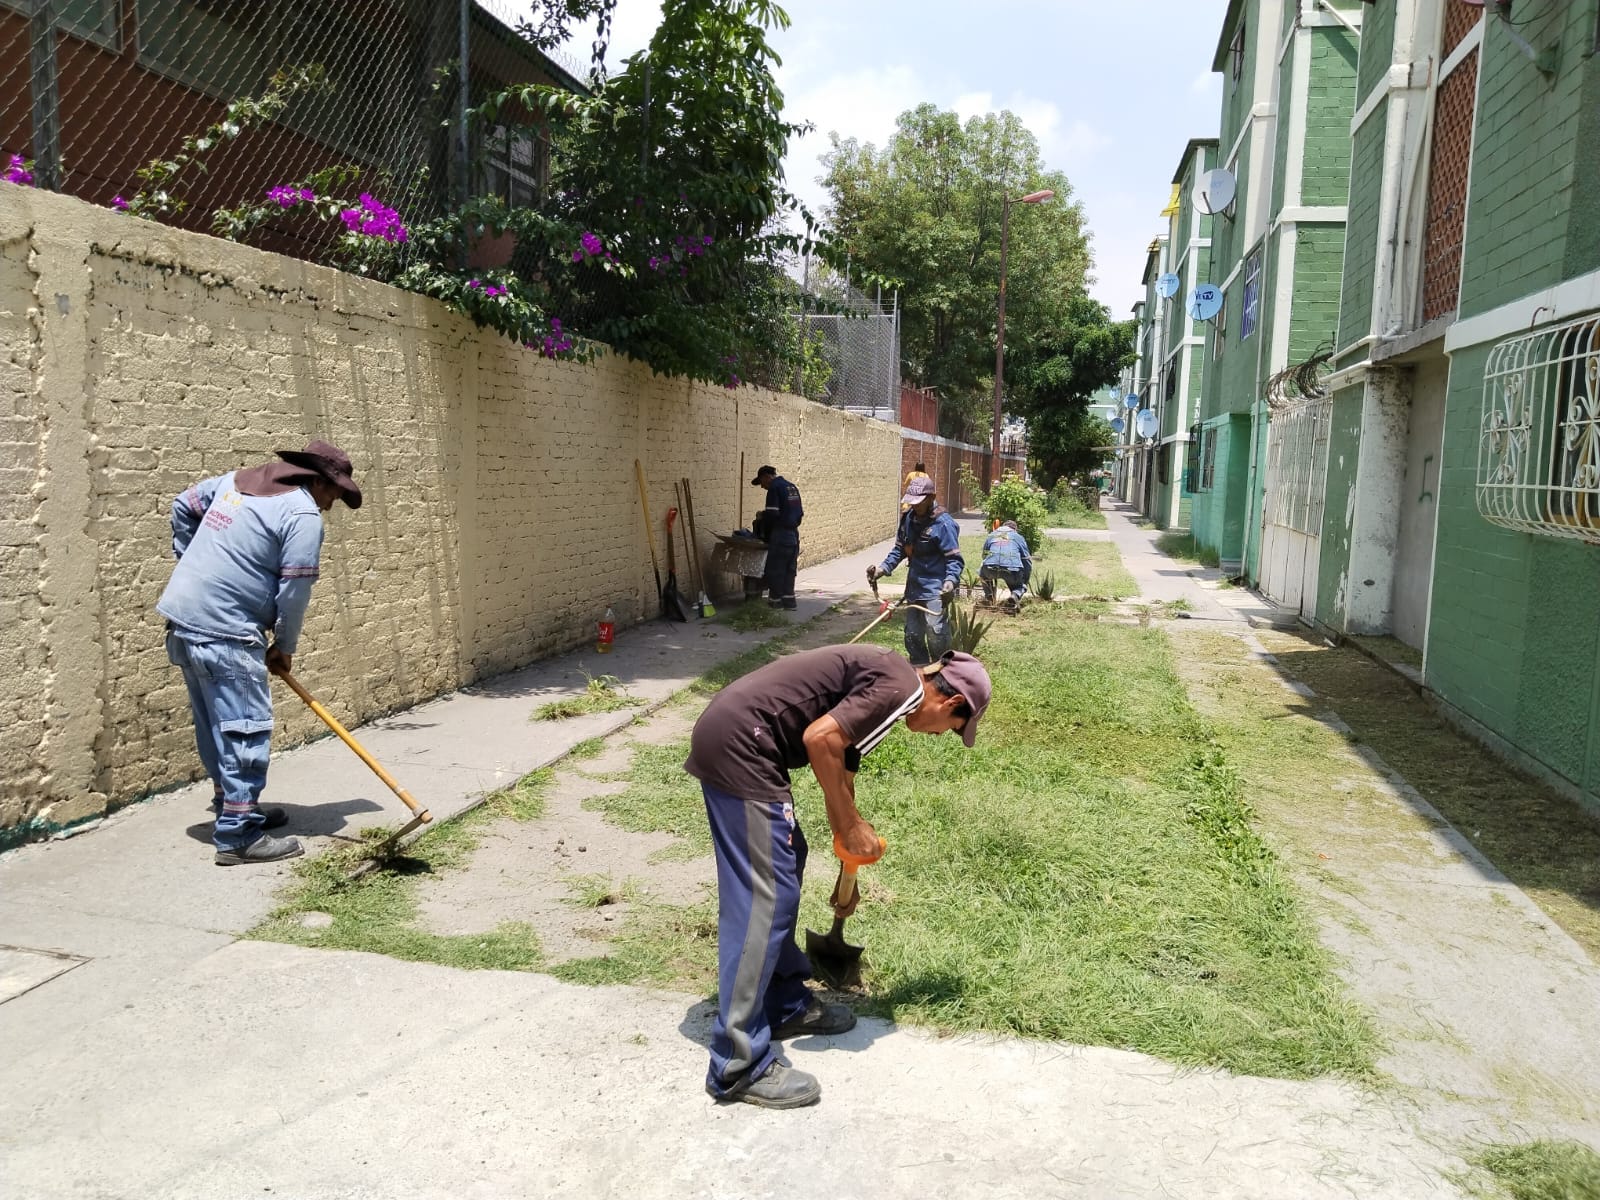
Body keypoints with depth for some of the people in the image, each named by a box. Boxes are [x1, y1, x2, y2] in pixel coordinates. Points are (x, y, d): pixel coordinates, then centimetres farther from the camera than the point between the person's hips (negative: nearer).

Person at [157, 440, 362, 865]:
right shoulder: (304, 514, -10)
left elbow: (184, 506, 26)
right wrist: (285, 648, 4)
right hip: (224, 632, -9)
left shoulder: (238, 479, 15)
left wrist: (194, 562, 30)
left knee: (215, 727, 18)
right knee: (245, 731, -4)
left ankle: (232, 807, 31)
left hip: (183, 621, 10)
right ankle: (239, 836, -1)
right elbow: (294, 592, -10)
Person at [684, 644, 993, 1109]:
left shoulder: (877, 681, 21)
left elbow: (840, 776, 31)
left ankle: (784, 1005, 35)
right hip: (738, 745, -11)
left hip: (728, 738, 11)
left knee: (783, 868, 21)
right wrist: (850, 825, -5)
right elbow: (819, 739, -19)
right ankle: (740, 1067, 1)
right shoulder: (900, 687, -8)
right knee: (764, 899, -6)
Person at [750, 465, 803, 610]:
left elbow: (772, 514, -18)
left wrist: (761, 516, 0)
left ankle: (775, 600, 6)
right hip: (794, 535, 8)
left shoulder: (775, 488, -10)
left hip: (780, 534, -8)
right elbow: (800, 512, 17)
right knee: (789, 569, 13)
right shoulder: (792, 487, 16)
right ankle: (788, 600, 16)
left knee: (775, 569, 1)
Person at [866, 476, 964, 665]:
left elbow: (954, 558, -17)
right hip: (914, 586, 8)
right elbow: (900, 549, 17)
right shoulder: (908, 519, 6)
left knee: (936, 632, -17)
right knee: (912, 634, 14)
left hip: (935, 589, -8)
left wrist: (951, 580, -33)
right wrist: (883, 568, 4)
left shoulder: (943, 523, -16)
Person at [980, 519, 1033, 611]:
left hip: (990, 569, 2)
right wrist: (1025, 582, 34)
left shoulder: (990, 536, 30)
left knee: (982, 572, 36)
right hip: (1012, 570, -2)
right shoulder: (1019, 537, 24)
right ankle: (1016, 594, -6)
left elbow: (984, 556, 39)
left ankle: (989, 596, 25)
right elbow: (1027, 561, 23)